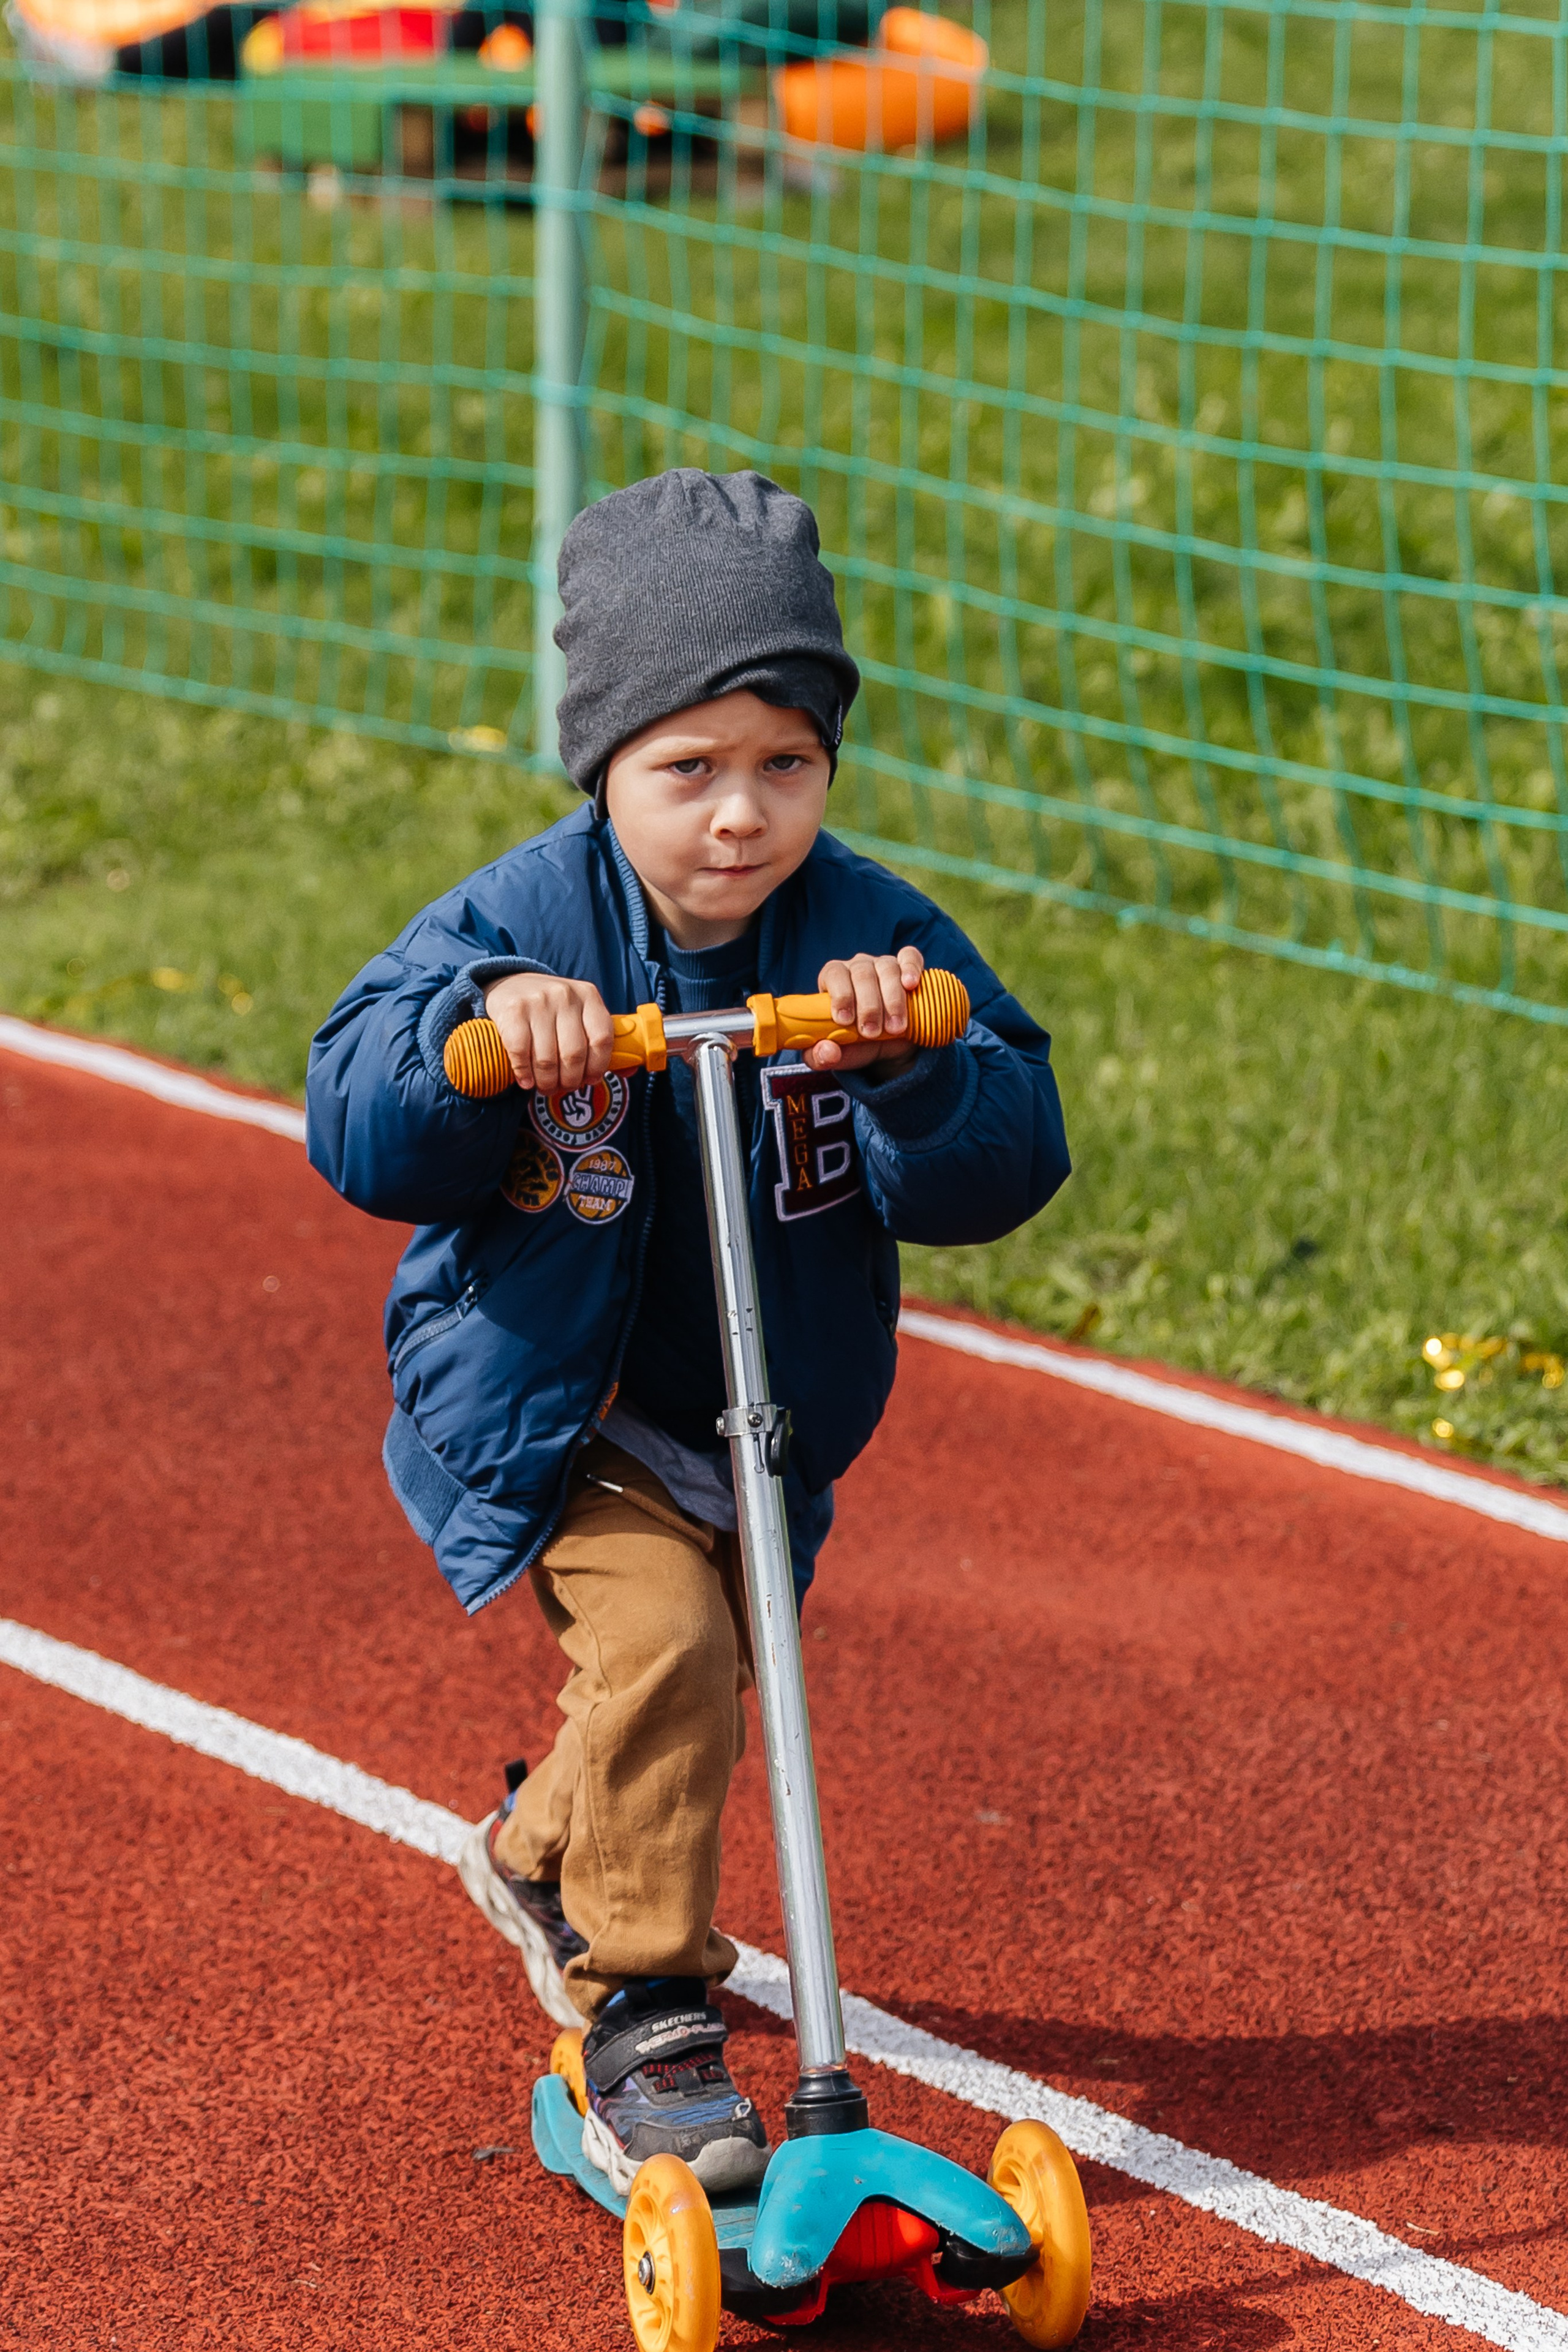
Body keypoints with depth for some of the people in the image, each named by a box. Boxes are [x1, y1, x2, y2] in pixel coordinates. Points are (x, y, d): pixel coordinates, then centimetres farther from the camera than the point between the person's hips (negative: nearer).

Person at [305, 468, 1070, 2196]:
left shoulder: (872, 936, -13)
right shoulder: (522, 922, -18)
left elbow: (1005, 1172, -19)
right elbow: (355, 1133, -23)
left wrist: (913, 1065, -39)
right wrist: (477, 1033, -41)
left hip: (766, 1419, 4)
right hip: (547, 1400, -4)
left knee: (692, 1684, 20)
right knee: (662, 1637, -26)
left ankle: (544, 1857, 55)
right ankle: (642, 2027, -11)